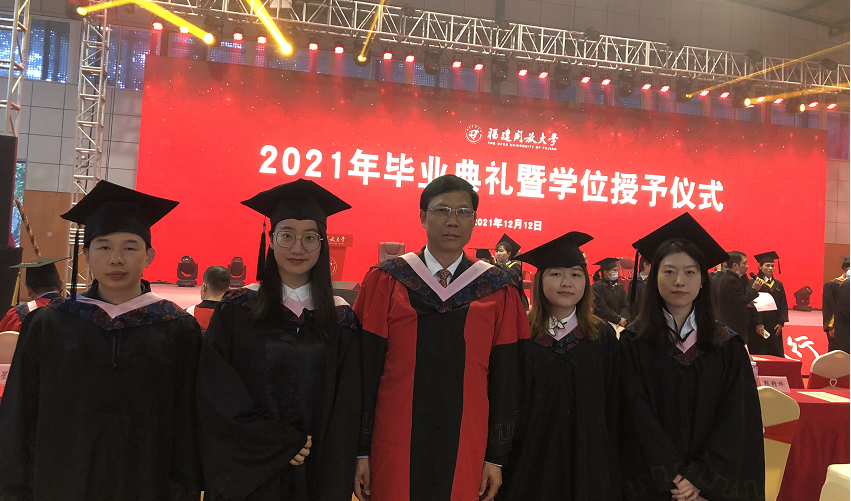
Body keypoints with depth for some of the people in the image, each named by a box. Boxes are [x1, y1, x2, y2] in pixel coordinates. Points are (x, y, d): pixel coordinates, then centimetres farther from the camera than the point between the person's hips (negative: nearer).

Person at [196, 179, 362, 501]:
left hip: (314, 473, 1)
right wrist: (280, 444, -13)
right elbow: (217, 393, -8)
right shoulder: (235, 310, -4)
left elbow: (345, 411, -2)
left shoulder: (341, 320, -1)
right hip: (245, 472, -1)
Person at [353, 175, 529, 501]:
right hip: (394, 447, 0)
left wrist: (496, 457, 1)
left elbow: (504, 379, 1)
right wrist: (360, 450, -3)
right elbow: (365, 370, -3)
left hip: (466, 448, 1)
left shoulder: (498, 292, -1)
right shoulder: (386, 282, -3)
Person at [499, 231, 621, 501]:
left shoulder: (603, 337, -1)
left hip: (589, 464, 1)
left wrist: (611, 466, 1)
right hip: (531, 462, -1)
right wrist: (500, 463, -3)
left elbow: (612, 408, 2)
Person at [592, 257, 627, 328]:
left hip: (620, 324, 5)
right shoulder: (597, 287, -6)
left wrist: (623, 319, -12)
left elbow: (625, 306, 7)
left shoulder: (619, 286, 13)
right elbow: (601, 309, -11)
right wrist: (619, 319, -11)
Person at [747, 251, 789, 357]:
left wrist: (781, 322, 0)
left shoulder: (778, 285, 13)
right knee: (759, 354, -3)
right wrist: (758, 323, -16)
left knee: (776, 354, 5)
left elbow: (783, 304, 11)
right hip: (759, 327, -5)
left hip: (774, 327, 5)